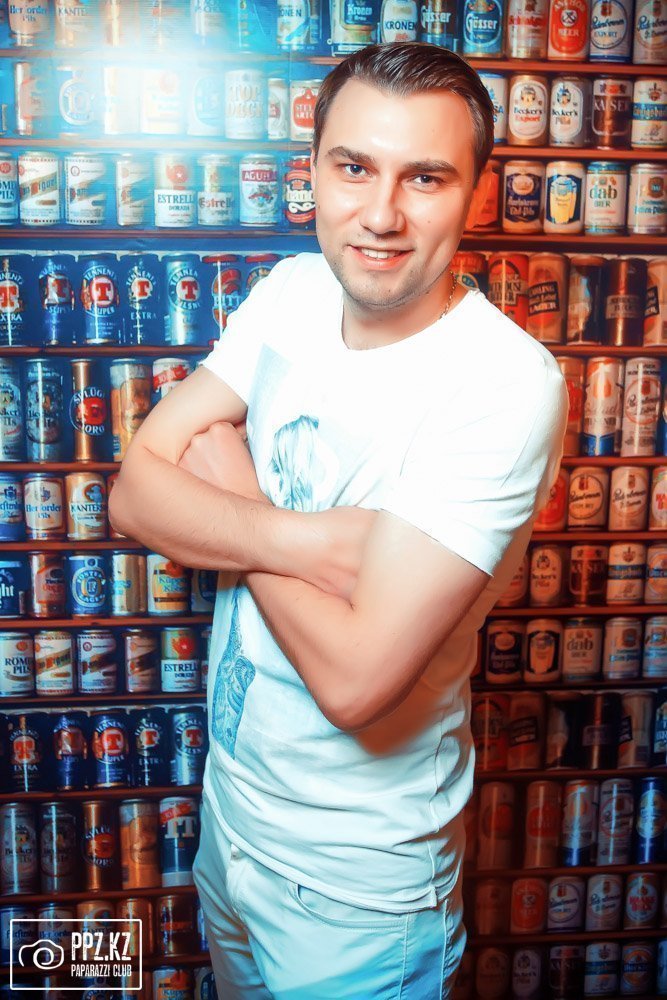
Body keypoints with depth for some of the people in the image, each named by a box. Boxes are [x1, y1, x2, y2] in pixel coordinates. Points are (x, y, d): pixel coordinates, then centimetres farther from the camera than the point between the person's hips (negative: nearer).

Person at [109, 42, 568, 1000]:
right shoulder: (291, 293, -6)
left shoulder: (505, 385, -28)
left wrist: (229, 494, -18)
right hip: (229, 812, 7)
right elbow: (136, 490, -10)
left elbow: (354, 677, -32)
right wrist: (303, 541, -27)